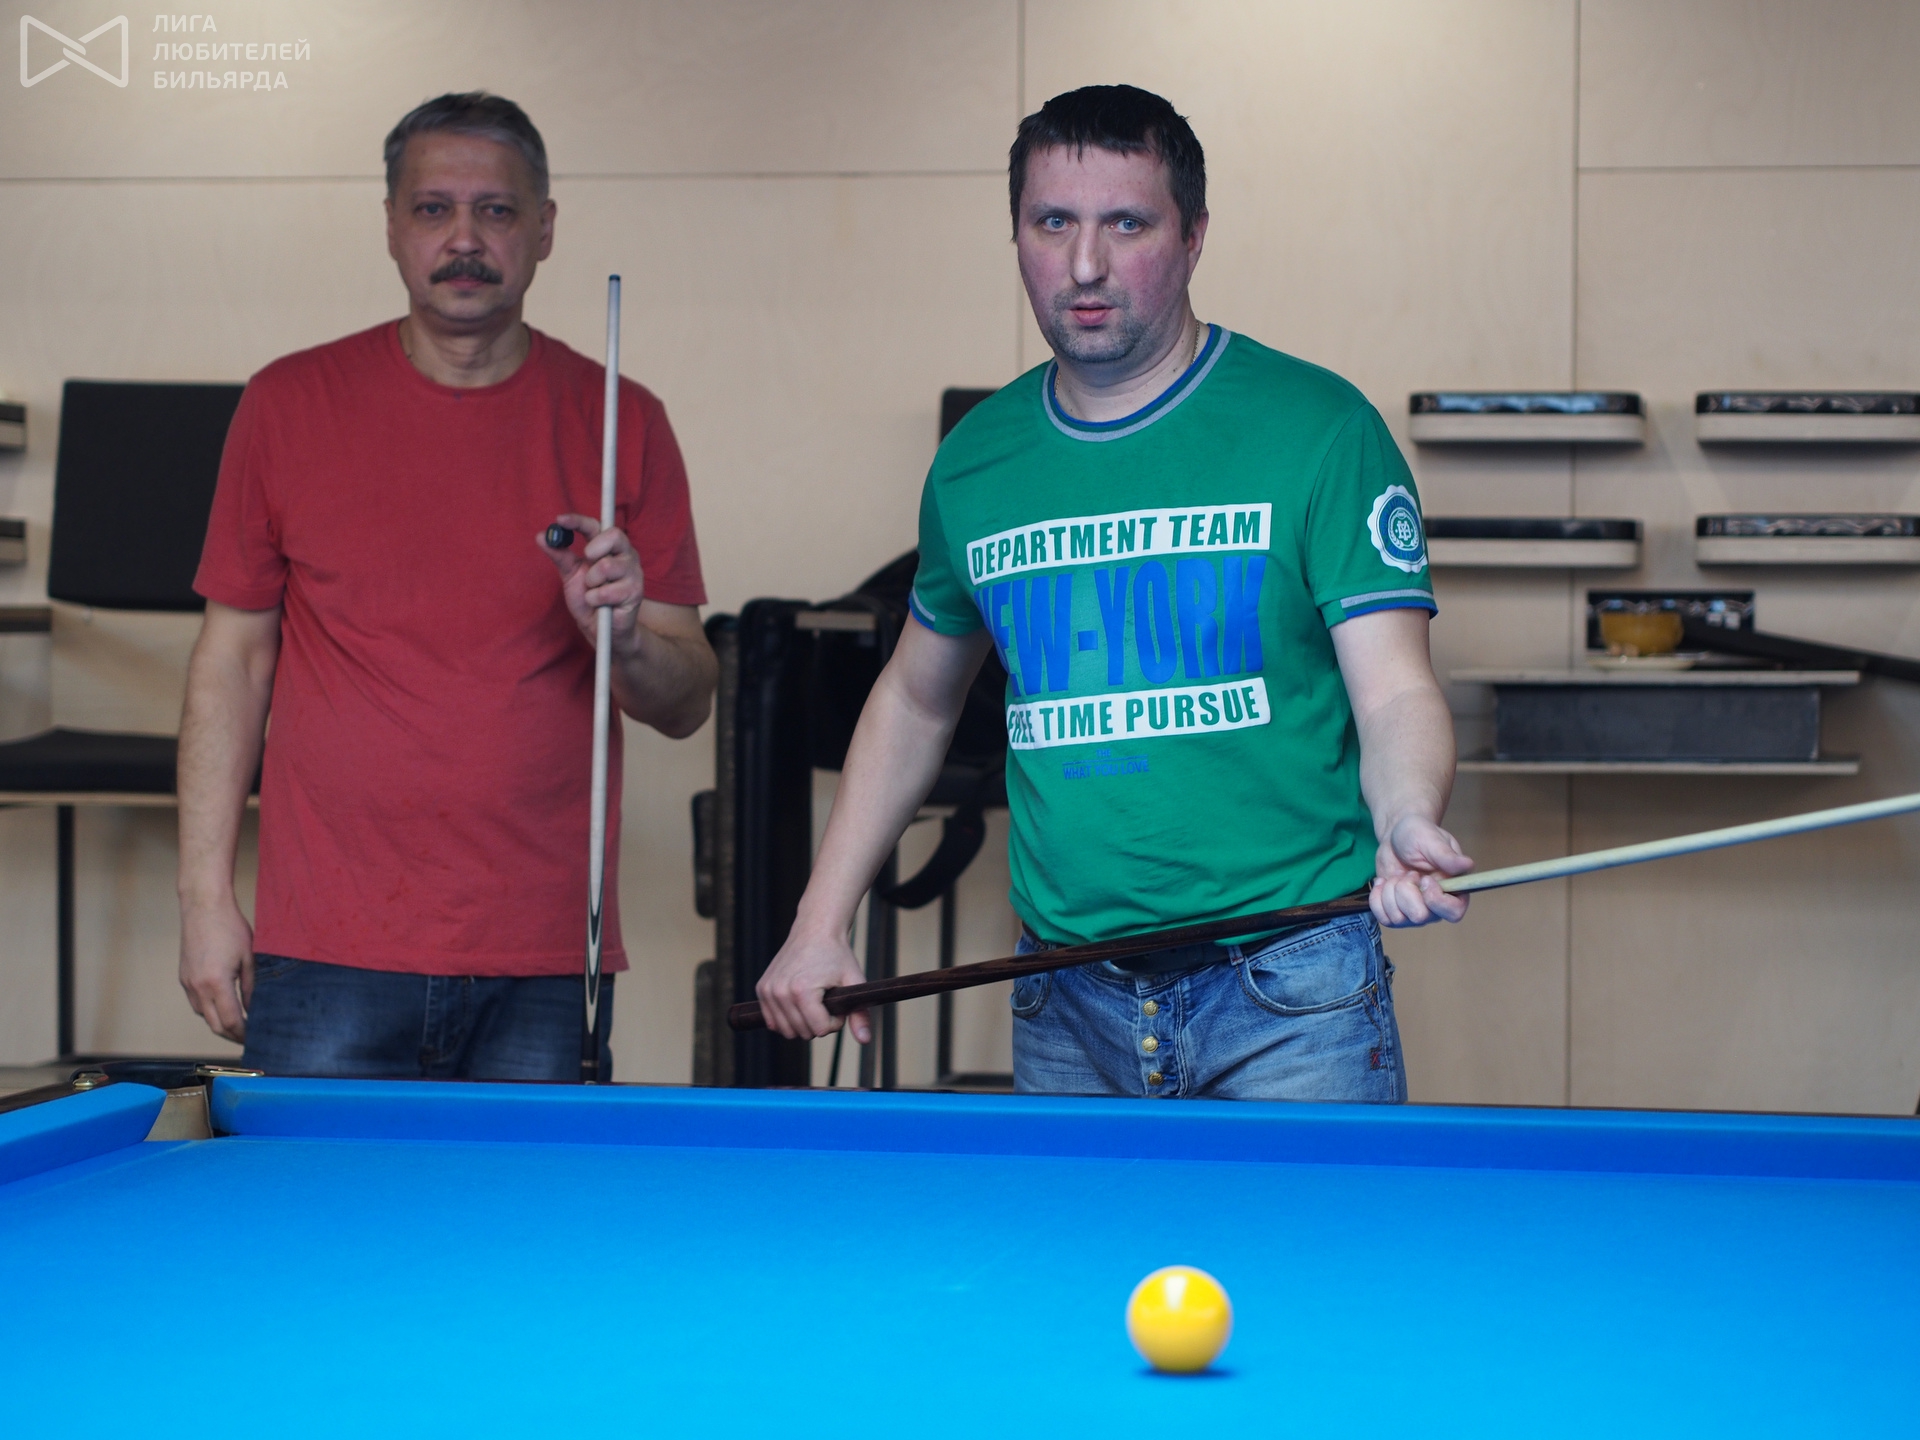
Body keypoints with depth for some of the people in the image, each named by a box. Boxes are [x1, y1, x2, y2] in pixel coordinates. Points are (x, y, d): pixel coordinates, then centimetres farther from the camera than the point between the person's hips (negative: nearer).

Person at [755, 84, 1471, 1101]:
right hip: (1067, 1014, 4)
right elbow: (915, 699, 21)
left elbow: (1396, 694, -10)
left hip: (1292, 1000, -4)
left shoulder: (1320, 428, -5)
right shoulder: (974, 461, 7)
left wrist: (1408, 824, -32)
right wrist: (819, 926, 16)